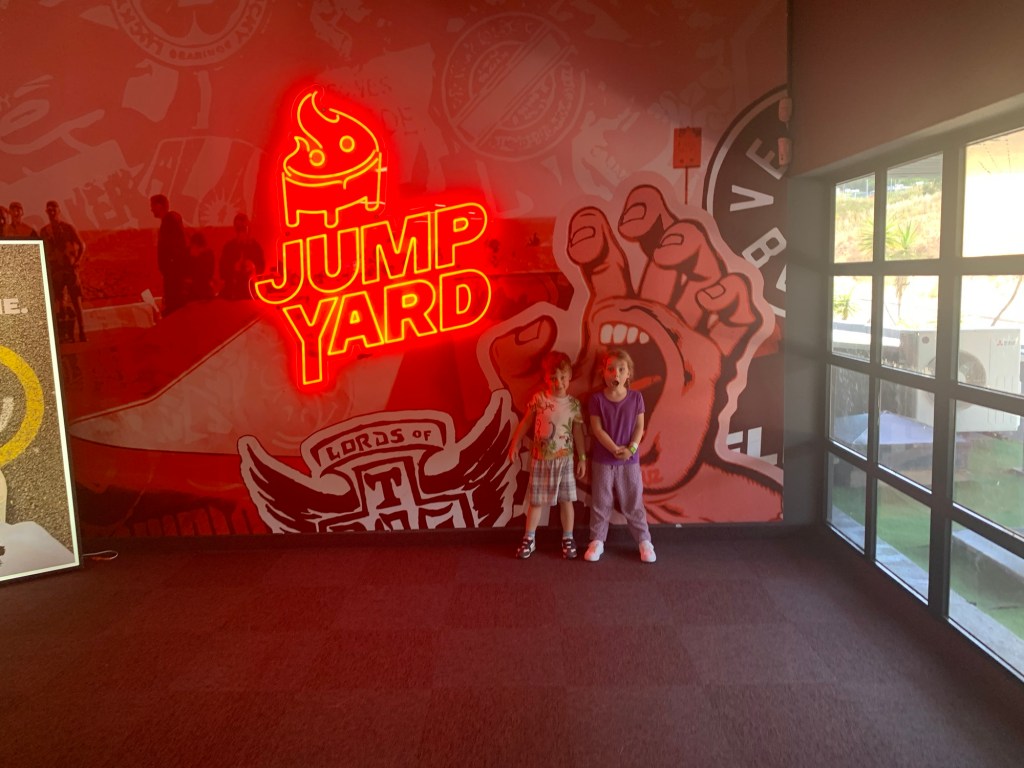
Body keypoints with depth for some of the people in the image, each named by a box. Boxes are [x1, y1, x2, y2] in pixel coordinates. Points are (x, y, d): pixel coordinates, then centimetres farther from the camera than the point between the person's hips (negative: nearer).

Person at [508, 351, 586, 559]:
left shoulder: (574, 404, -4)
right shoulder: (538, 399, -9)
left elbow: (578, 432, 3)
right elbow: (526, 422, 2)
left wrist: (582, 458, 5)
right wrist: (515, 444, 3)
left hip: (565, 460, 1)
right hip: (541, 460, -1)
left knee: (566, 500, 8)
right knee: (536, 501, 7)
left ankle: (568, 539, 23)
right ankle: (529, 539, 20)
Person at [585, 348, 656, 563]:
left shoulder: (636, 397, -3)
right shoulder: (597, 398, -7)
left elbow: (639, 427, -2)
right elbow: (597, 429, -10)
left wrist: (631, 449, -16)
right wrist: (615, 449, -17)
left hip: (630, 460, 1)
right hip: (602, 460, -1)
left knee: (634, 502, 9)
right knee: (600, 502, 9)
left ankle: (644, 541, 21)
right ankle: (597, 540, 21)